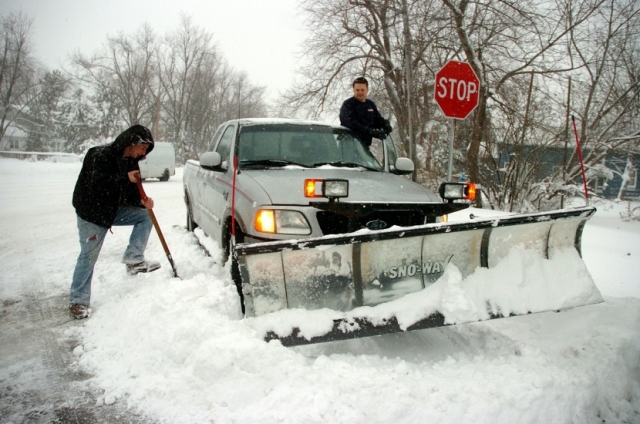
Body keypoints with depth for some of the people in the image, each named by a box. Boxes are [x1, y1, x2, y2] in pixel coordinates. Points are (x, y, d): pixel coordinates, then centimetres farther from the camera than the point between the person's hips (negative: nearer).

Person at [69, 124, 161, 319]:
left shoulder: (131, 162, 4)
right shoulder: (101, 156, -20)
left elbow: (130, 193, 7)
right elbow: (97, 185, -32)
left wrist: (142, 200, -13)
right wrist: (125, 178, -30)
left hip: (114, 210, 7)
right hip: (92, 213, -7)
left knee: (145, 215, -4)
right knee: (88, 256, -3)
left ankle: (134, 259, -3)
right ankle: (77, 301, 9)